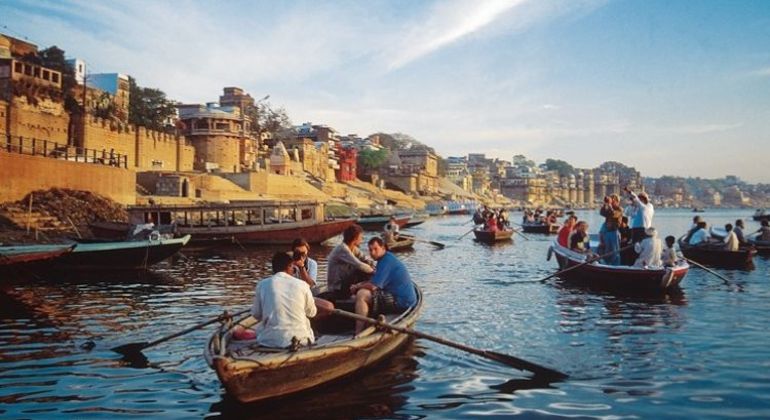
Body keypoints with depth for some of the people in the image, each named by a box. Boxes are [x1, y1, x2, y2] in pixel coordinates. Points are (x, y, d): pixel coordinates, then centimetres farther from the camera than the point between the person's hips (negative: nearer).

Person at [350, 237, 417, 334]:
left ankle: (358, 333, -21)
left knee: (361, 295, -19)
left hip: (401, 302, -11)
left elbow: (373, 286, -21)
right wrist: (359, 285, 4)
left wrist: (356, 287, -4)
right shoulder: (387, 258, 16)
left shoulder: (387, 260, -17)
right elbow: (375, 282, 21)